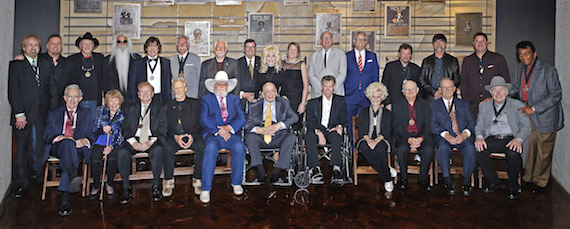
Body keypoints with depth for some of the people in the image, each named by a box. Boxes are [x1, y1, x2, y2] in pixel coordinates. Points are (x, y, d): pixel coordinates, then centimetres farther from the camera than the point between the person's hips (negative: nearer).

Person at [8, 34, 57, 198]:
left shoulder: (46, 65, 13)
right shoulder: (16, 65, 3)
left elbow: (52, 89, 10)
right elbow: (13, 92, -3)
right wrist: (19, 114, -11)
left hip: (43, 114, 2)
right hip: (23, 114, -2)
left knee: (41, 147, 3)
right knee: (22, 149, 4)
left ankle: (40, 176, 17)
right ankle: (22, 183, 14)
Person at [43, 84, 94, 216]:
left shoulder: (87, 113, 23)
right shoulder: (54, 113, 23)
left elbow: (93, 135, 12)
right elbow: (47, 136, 12)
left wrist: (84, 141, -12)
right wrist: (59, 138, -11)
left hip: (78, 148, 0)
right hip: (57, 148, 0)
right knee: (68, 142, -37)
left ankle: (65, 200, -48)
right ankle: (73, 177, -64)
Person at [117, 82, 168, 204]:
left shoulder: (160, 108, 12)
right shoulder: (131, 109, 19)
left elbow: (162, 129, 1)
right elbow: (126, 129, 8)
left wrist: (150, 142, -16)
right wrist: (134, 142, -13)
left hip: (152, 140, -2)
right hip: (135, 140, 2)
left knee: (158, 150, -36)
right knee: (122, 152, -29)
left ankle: (156, 186, -25)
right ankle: (126, 188, -17)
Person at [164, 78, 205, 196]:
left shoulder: (194, 103, 14)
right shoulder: (168, 105, 17)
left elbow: (198, 123, 4)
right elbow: (167, 126, 7)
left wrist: (192, 136, -17)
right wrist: (175, 136, -14)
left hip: (192, 135, -1)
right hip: (174, 136, 1)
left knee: (201, 146, -32)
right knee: (168, 148, -31)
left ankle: (197, 180, -20)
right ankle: (169, 181, -16)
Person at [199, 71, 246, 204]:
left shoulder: (234, 99, 20)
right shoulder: (206, 99, 13)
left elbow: (241, 118, 7)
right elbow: (204, 119, -2)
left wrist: (229, 127, -12)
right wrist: (218, 131, -15)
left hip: (230, 134, 2)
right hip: (212, 135, -2)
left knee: (239, 147, -31)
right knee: (211, 148, -35)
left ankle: (236, 183, -13)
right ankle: (205, 189, -32)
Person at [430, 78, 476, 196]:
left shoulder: (464, 104, 23)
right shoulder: (434, 105, 17)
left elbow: (471, 123, 11)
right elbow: (433, 125, 2)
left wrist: (464, 134, -11)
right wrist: (447, 135, -16)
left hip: (463, 137, 1)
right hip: (443, 137, -1)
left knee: (470, 148, -31)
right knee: (443, 148, -35)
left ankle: (466, 181, -18)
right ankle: (447, 180, -21)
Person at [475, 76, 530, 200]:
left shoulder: (518, 105, 9)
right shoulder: (484, 106, 17)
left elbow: (526, 126, 2)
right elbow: (479, 125, 9)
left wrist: (518, 139, -18)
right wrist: (479, 137, -14)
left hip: (510, 139, -2)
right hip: (492, 139, 2)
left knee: (513, 154, -35)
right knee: (479, 150, -29)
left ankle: (513, 186, -9)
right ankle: (493, 182, -8)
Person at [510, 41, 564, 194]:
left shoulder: (548, 70, -14)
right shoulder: (520, 68, 5)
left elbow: (556, 95, -14)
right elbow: (515, 89, 17)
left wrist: (534, 109, -19)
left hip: (545, 116, -5)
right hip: (526, 114, 5)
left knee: (543, 152, 6)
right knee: (528, 148, 8)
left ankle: (540, 182, 22)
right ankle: (528, 177, 24)